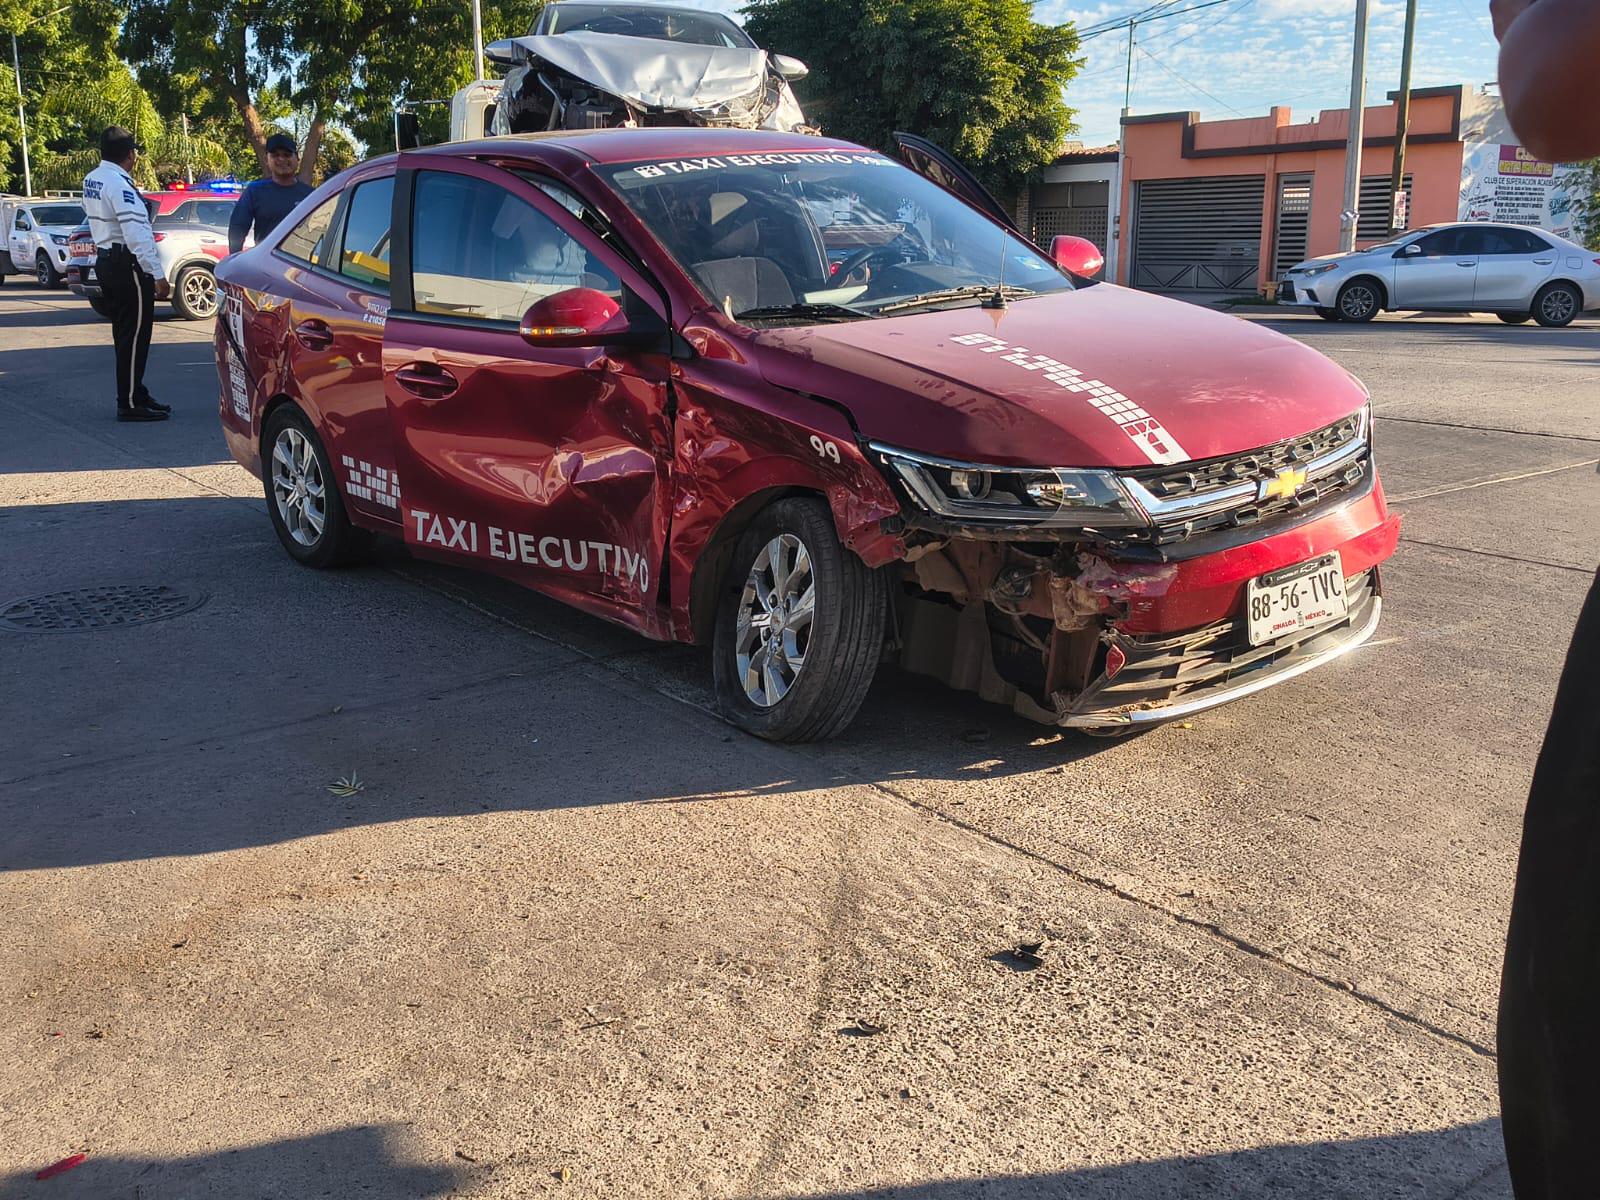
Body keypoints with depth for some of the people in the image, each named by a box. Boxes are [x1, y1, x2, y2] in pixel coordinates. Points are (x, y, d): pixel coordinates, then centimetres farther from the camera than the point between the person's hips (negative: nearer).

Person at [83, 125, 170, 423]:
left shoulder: (91, 180, 11)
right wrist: (157, 274, -24)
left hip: (105, 261, 10)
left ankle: (135, 395, 24)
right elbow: (136, 233, -24)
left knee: (125, 334, 16)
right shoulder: (119, 183, -18)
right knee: (134, 336, -5)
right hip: (127, 265, -10)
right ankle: (130, 404, -3)